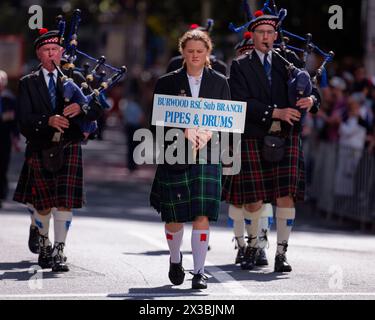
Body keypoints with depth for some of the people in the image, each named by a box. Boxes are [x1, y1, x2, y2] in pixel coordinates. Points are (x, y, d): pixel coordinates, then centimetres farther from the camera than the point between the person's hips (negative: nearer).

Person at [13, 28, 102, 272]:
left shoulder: (75, 78, 7)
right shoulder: (28, 83, 5)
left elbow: (97, 109, -1)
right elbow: (24, 119, -7)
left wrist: (80, 109, -22)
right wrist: (47, 120, -24)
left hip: (69, 149, 0)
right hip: (40, 149, 0)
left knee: (65, 202, -9)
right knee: (43, 204, 9)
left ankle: (59, 252, -6)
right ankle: (44, 244, 33)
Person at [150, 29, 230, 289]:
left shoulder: (219, 82, 8)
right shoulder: (167, 83, 5)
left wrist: (207, 134, -14)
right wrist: (185, 131, -17)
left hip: (206, 155, 0)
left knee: (202, 215, -10)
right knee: (174, 216, 5)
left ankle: (200, 271, -6)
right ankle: (175, 260, 33)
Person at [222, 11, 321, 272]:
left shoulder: (289, 61, 11)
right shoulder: (240, 67, 4)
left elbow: (312, 92, 9)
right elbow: (242, 103, -9)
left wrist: (311, 100, -16)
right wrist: (275, 112, -20)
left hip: (286, 136, 1)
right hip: (253, 138, -1)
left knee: (286, 194, -8)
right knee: (254, 198, 2)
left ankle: (281, 253, -2)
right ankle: (252, 246, 25)